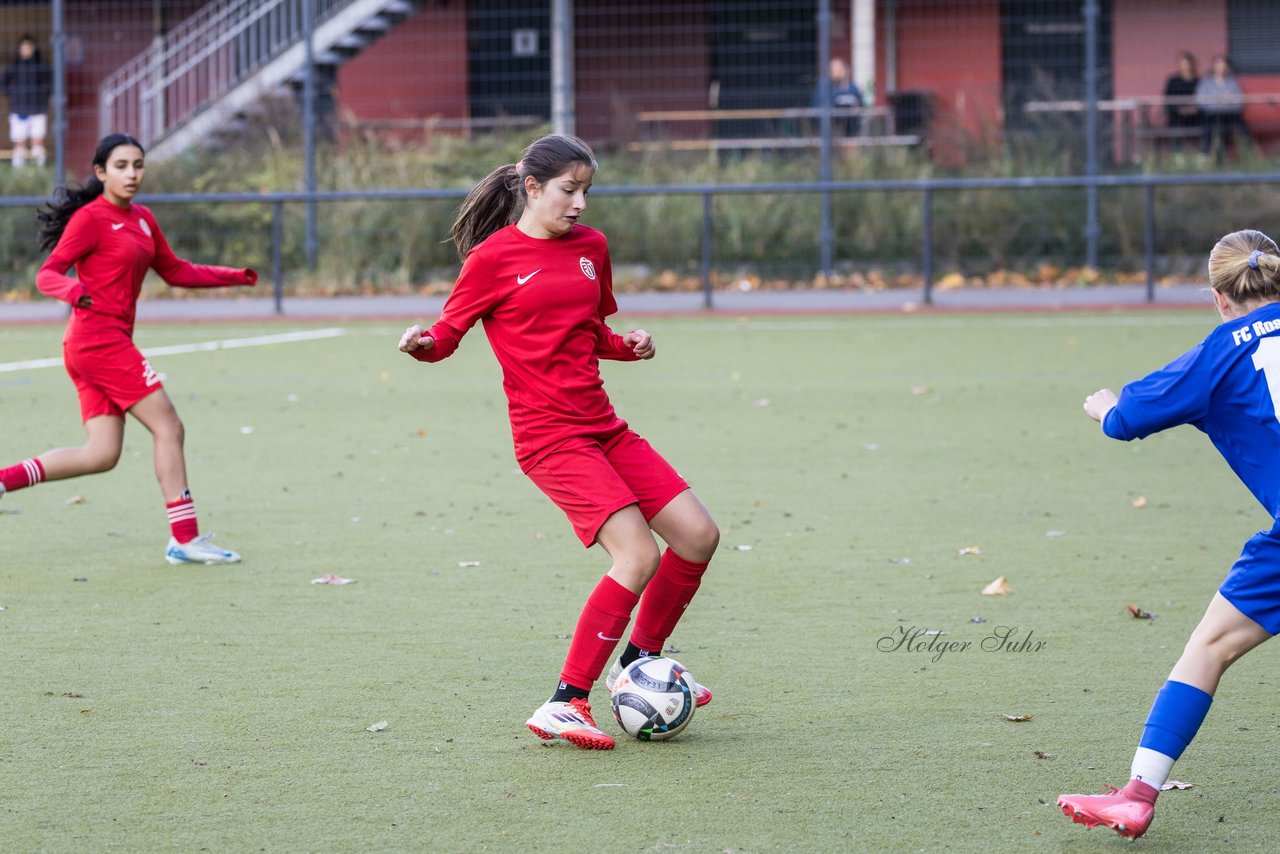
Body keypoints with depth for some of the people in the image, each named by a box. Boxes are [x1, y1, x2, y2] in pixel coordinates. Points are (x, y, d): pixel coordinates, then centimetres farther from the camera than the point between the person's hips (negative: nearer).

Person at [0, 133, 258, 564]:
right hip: (99, 338, -9)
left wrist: (234, 277, 18)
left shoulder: (142, 220, 16)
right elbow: (47, 274, -13)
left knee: (102, 455, 4)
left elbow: (175, 271, 24)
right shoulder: (90, 219, -9)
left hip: (112, 343, 9)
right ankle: (185, 539, -5)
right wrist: (72, 290, -34)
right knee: (168, 427, -8)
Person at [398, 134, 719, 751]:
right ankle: (564, 705, -15)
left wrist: (627, 346, 4)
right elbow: (447, 334, -3)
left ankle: (638, 661, 25)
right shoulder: (493, 257, -6)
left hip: (602, 427, 8)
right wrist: (422, 345, -25)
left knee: (698, 536, 3)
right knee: (638, 555, -20)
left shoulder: (591, 247, 13)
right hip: (549, 437, -7)